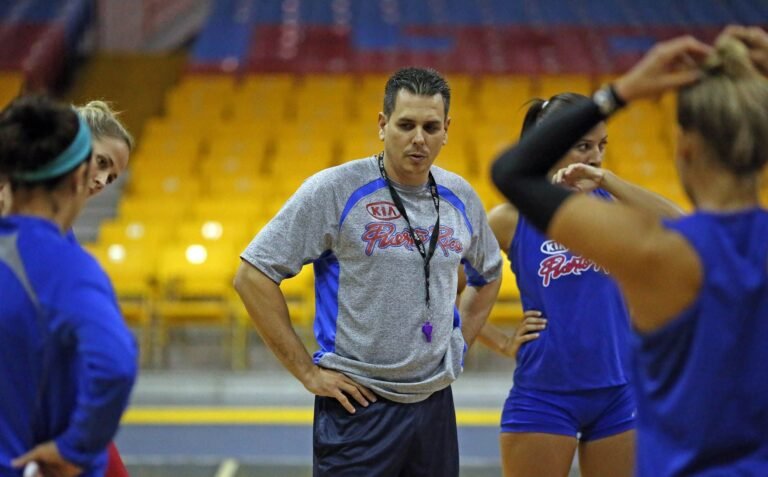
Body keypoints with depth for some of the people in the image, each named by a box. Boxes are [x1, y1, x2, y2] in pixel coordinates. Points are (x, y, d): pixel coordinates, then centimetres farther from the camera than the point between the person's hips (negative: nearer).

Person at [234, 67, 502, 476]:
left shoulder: (461, 198, 7)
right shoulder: (333, 190, -9)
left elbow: (488, 276, 27)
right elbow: (252, 276, -9)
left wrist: (458, 344, 14)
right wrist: (307, 371, -9)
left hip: (435, 404, 5)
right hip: (359, 404, -5)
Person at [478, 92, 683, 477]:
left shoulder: (610, 203, 2)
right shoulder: (511, 218, -5)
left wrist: (606, 180, -22)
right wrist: (503, 344, -2)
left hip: (618, 392, 3)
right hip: (543, 397, -3)